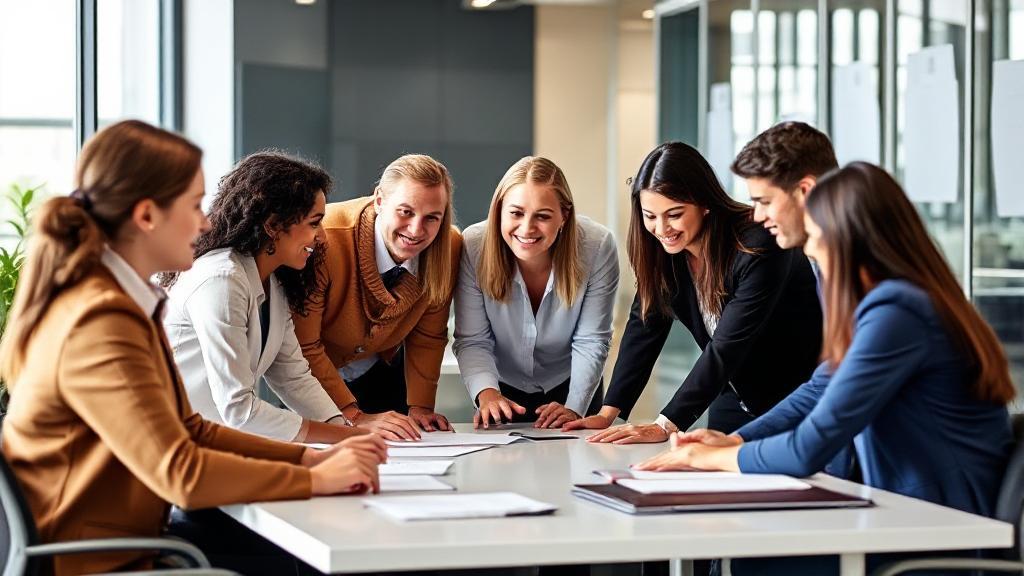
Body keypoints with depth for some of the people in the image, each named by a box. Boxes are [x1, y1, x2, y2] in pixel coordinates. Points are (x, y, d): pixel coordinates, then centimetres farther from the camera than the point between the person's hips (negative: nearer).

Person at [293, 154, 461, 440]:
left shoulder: (449, 247, -21)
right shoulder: (324, 240, -36)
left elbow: (428, 337, -5)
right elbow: (304, 347, -32)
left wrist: (420, 408, -12)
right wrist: (355, 418, -34)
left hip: (381, 371, 4)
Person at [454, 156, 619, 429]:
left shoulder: (598, 246, -24)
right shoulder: (473, 246, -24)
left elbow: (591, 341, -18)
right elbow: (472, 341, -20)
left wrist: (574, 408, -30)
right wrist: (486, 393, -39)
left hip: (572, 389, 0)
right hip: (503, 388, 0)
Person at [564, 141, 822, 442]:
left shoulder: (757, 247, -29)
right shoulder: (662, 248, -9)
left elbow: (727, 347, -32)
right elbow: (644, 325, -6)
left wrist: (665, 426, -36)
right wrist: (608, 413, -15)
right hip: (735, 399, 6)